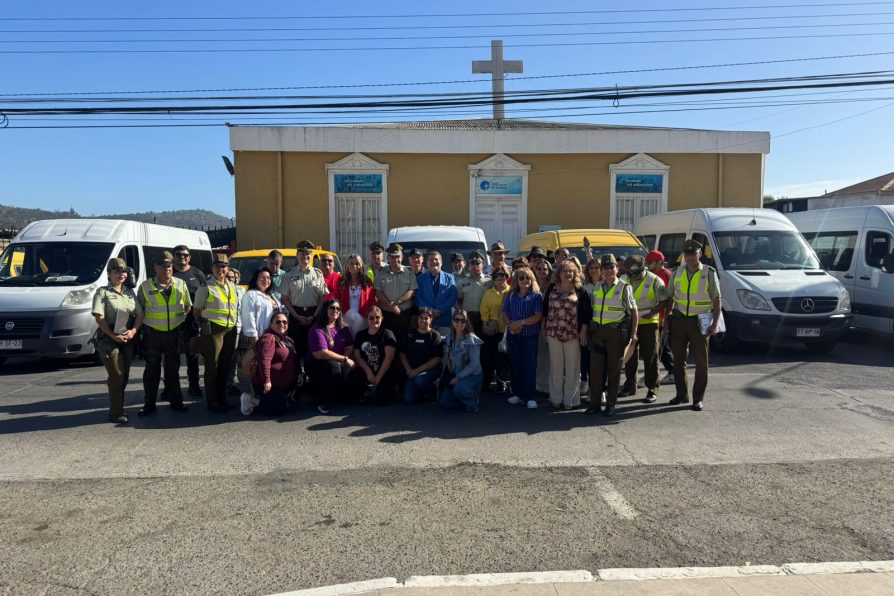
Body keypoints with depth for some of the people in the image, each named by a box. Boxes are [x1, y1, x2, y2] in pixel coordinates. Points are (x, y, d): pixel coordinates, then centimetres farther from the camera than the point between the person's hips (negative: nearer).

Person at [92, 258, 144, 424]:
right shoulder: (102, 292, -2)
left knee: (124, 376, 9)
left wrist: (133, 331, -7)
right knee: (117, 376, -6)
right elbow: (99, 318, -11)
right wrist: (114, 336, -16)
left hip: (128, 339, 5)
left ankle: (116, 408, 22)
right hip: (108, 339, -5)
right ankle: (116, 412, 2)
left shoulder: (130, 292, 14)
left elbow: (139, 314, 11)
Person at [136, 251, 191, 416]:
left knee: (173, 369, 11)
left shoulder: (181, 284, 5)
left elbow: (188, 306, 16)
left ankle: (176, 401, 19)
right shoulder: (146, 286, -1)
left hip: (174, 333, 2)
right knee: (152, 370, 5)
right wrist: (145, 323, -3)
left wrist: (181, 318, 4)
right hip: (152, 334, -2)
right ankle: (149, 404, 14)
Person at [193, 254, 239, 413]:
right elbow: (196, 311, 1)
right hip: (213, 330, -6)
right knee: (213, 367, -1)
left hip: (230, 330, 6)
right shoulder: (206, 287, -1)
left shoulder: (232, 286, 16)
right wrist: (205, 325, 1)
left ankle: (222, 399, 23)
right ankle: (212, 403, 6)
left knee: (225, 366, 12)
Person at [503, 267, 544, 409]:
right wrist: (510, 324, -10)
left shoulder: (536, 295, -3)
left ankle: (529, 397, 5)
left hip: (530, 335, -4)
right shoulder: (511, 295, 9)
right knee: (515, 365, 9)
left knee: (529, 366, -2)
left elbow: (538, 316, -11)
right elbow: (505, 312, 9)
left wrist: (520, 323, -16)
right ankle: (518, 394, 20)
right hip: (513, 335, 4)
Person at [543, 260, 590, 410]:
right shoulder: (552, 289, 8)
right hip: (553, 332, 2)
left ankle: (570, 399, 13)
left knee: (572, 368, 4)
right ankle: (556, 398, 18)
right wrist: (544, 327, 8)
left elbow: (585, 313, -2)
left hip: (573, 334, -2)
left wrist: (583, 331, -8)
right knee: (556, 367, 9)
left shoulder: (580, 291, 0)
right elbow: (545, 309, 12)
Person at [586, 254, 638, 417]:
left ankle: (611, 404, 12)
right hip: (597, 331, 4)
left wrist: (633, 333, -5)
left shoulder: (624, 287, -1)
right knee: (595, 367, 3)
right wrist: (589, 328, 8)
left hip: (616, 332, -4)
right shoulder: (597, 287, 11)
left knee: (614, 368, 4)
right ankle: (595, 402, 13)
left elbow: (634, 311, 1)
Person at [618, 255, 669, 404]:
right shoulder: (624, 280, 6)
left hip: (649, 323, -4)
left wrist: (651, 312, -22)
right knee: (630, 357, 12)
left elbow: (664, 301, -8)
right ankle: (630, 386, 25)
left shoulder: (654, 281, -7)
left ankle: (652, 390, 8)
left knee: (650, 358, 0)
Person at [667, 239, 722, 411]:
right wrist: (668, 317, 5)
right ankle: (681, 394, 23)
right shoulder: (677, 273, 6)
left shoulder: (709, 273, -3)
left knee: (701, 362, 2)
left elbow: (717, 300, -4)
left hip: (700, 321, -3)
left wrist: (715, 323, -11)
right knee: (678, 360, 9)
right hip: (679, 320, 3)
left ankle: (698, 399, 11)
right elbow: (670, 297, 12)